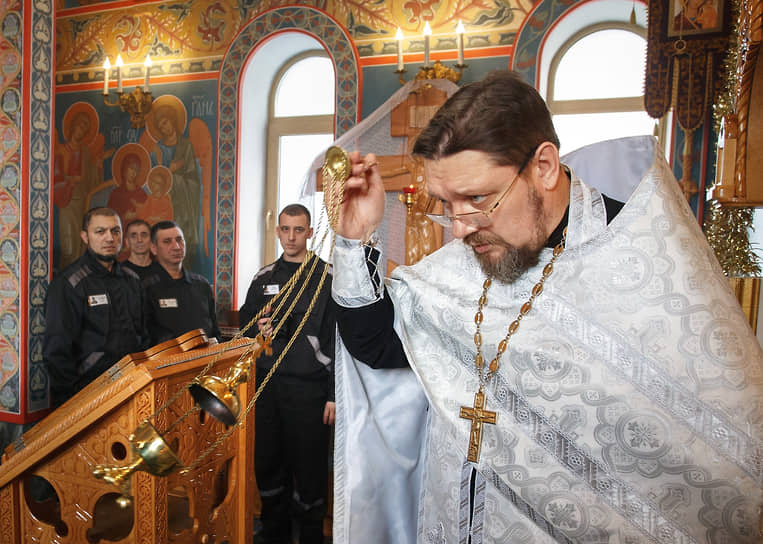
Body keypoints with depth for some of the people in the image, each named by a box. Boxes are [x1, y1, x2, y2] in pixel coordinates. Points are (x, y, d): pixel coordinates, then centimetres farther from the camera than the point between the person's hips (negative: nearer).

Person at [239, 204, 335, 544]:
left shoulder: (327, 277, -4)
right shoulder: (264, 278, 12)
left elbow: (338, 340, -8)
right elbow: (244, 321, 22)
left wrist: (335, 394, -12)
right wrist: (257, 328, -2)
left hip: (309, 388, -4)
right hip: (268, 385, 5)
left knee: (309, 469, 3)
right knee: (267, 465, 13)